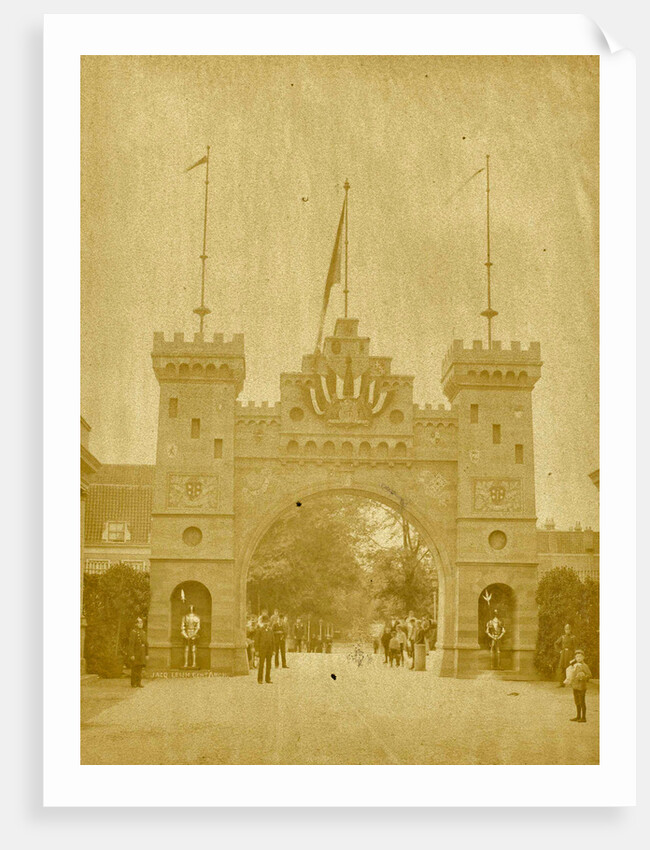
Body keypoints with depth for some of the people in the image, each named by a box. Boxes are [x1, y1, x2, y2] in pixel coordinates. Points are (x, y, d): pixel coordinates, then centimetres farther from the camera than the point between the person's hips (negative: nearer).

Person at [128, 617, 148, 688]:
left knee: (140, 667, 5)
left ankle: (138, 682, 8)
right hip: (135, 653, -6)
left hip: (142, 654, 6)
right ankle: (133, 683, 3)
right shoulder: (133, 632, -10)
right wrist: (131, 655, -20)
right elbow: (131, 644, -15)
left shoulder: (143, 632, 12)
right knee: (135, 668, -3)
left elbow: (146, 644, 15)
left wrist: (147, 654, 12)